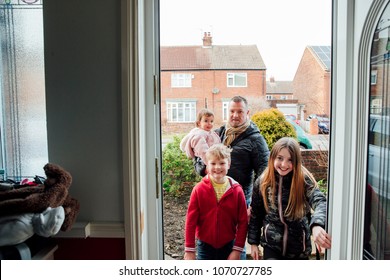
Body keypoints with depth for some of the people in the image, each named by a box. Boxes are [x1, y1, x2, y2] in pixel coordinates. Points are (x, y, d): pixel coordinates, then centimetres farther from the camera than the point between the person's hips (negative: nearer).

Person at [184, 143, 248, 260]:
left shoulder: (236, 190, -9)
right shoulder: (199, 189, -11)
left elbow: (243, 222, -4)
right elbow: (191, 221, -8)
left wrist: (237, 249, -5)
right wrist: (189, 249, -6)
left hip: (228, 246, 1)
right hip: (205, 245, -1)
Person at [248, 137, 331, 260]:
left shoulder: (304, 180, -15)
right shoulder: (262, 183, -8)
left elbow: (320, 201, -32)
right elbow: (255, 214, 3)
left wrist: (316, 225, -52)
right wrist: (253, 242, 6)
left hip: (298, 245, 0)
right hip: (272, 245, 0)